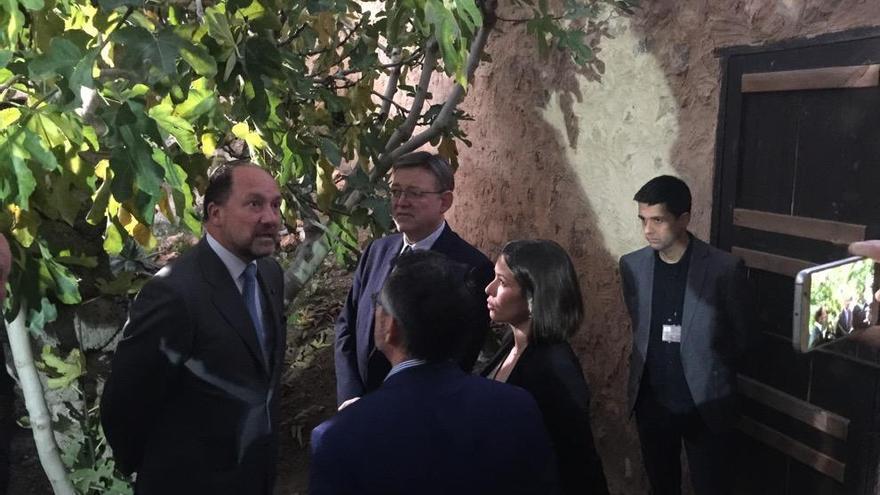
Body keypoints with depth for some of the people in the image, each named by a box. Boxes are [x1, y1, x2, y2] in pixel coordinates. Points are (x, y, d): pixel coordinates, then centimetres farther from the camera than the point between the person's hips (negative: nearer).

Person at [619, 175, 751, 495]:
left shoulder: (725, 268, -15)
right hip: (651, 401, 3)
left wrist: (706, 368, 3)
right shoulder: (632, 265, -4)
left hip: (705, 403, -3)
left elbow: (740, 337, -3)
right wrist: (651, 362, 8)